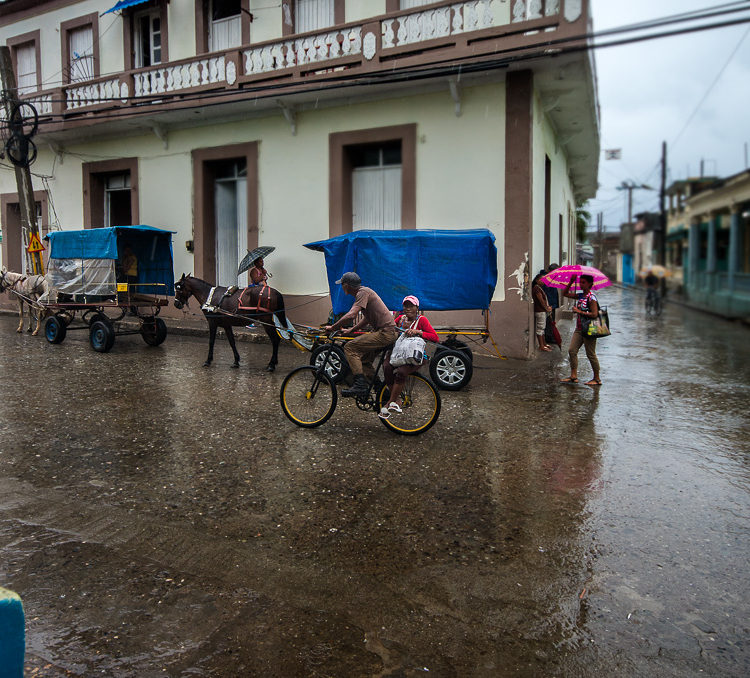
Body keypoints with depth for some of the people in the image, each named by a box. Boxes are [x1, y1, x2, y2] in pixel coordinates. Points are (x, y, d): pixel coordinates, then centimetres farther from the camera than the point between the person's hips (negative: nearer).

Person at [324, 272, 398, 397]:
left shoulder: (363, 292, -13)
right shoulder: (362, 292, 19)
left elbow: (351, 315, -25)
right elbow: (367, 319, 28)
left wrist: (332, 327, -16)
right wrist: (351, 330, 23)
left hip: (385, 333, -11)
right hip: (387, 332, 11)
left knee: (349, 347, -14)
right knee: (363, 359, 18)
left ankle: (360, 385, -17)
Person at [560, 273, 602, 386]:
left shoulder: (591, 297, -14)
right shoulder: (580, 296, 10)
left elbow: (594, 314, -21)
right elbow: (565, 293, 17)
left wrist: (579, 312, -17)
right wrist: (570, 282, 6)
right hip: (579, 329, 8)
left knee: (590, 354, 0)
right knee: (572, 350, 3)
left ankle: (597, 379, 12)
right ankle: (573, 376, 8)